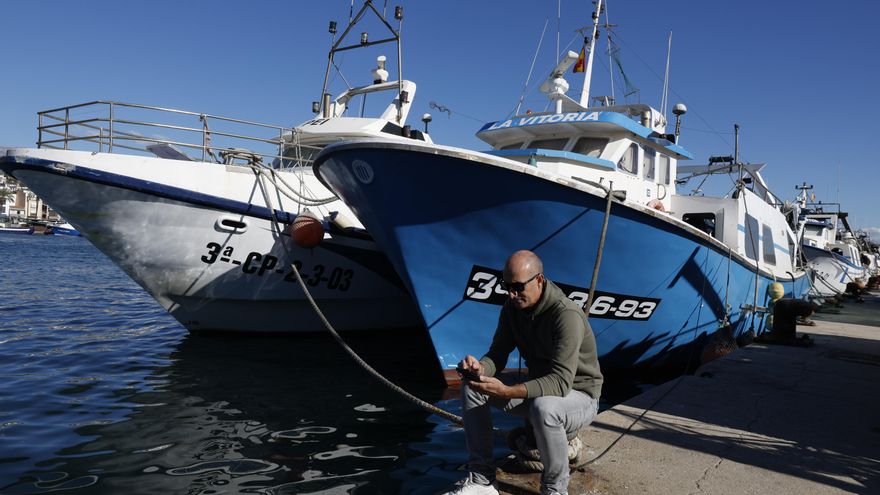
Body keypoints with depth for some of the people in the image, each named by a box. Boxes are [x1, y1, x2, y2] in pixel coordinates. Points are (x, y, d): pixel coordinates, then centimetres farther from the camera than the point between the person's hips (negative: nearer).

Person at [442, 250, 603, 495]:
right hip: (538, 387, 7)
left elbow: (561, 382, -35)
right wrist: (480, 368, -29)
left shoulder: (567, 315, -29)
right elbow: (498, 354, -4)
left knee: (544, 408, -41)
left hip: (578, 394, -7)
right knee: (471, 386, -8)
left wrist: (506, 392, -47)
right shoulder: (513, 307, -5)